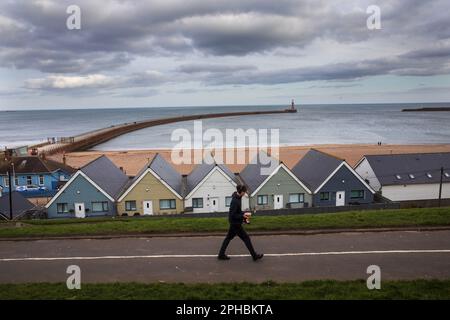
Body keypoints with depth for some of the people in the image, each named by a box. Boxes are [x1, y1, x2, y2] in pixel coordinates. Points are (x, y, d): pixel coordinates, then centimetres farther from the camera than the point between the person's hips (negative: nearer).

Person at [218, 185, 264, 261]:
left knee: (229, 237, 15)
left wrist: (244, 213, 5)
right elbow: (232, 215, -24)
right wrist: (242, 216, -19)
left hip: (234, 223, 9)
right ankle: (254, 255, 13)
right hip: (235, 223, -9)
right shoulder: (235, 201, -25)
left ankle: (221, 255, 23)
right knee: (246, 238, 2)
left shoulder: (238, 198, 5)